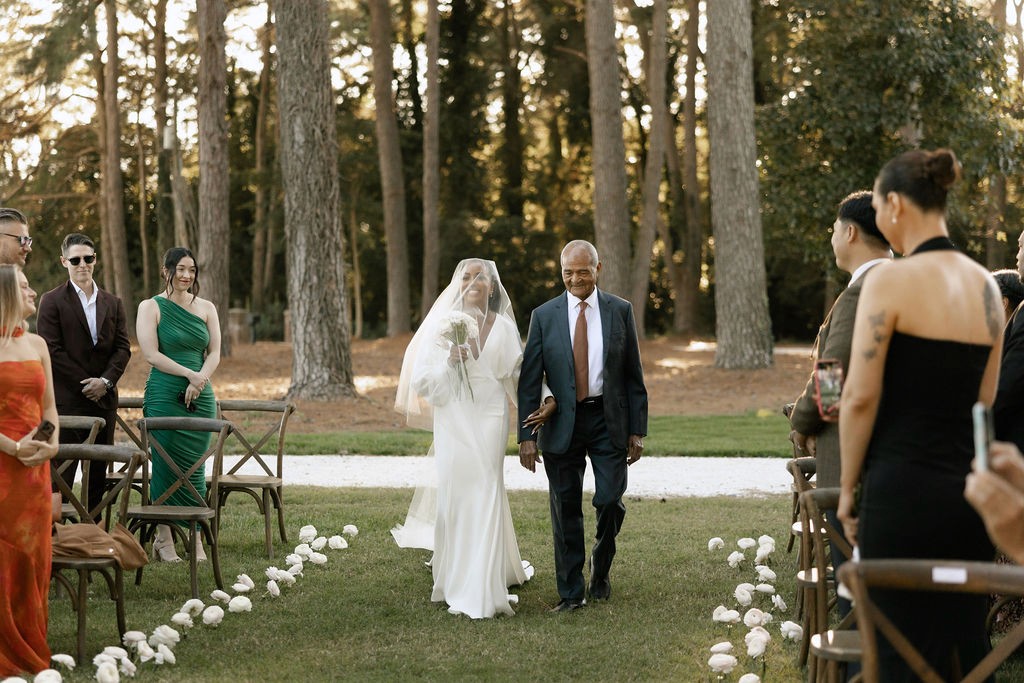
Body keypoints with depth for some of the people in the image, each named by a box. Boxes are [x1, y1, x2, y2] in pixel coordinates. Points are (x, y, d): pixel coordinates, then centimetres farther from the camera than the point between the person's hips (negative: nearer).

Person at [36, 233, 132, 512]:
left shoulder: (113, 303, 14)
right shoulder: (52, 301, -1)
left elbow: (123, 347, 8)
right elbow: (52, 351, -8)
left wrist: (105, 380, -9)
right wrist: (85, 384, -11)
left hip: (104, 399, 5)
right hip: (66, 400, -5)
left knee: (98, 473, 7)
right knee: (61, 472, -5)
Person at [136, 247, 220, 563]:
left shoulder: (206, 308, 12)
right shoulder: (151, 307, 1)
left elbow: (215, 352, 7)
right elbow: (151, 353, -9)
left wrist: (201, 379, -11)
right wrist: (189, 374, -15)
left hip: (200, 396, 4)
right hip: (164, 395, -4)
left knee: (194, 467, 2)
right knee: (166, 465, -4)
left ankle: (195, 538, 4)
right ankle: (164, 537, 2)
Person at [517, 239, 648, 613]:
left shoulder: (620, 311, 3)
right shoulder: (544, 316, 1)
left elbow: (633, 374, 6)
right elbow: (529, 381, 0)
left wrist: (637, 430, 1)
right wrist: (527, 435, -6)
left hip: (608, 419, 0)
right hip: (562, 423, 0)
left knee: (610, 500, -6)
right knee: (565, 508, 3)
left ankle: (600, 569, 22)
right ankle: (570, 592, 12)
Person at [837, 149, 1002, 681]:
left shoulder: (890, 281, -11)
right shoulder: (987, 286, 9)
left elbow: (860, 397, -13)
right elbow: (985, 400, 14)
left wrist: (848, 488, -2)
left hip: (903, 486, -6)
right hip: (971, 486, 6)